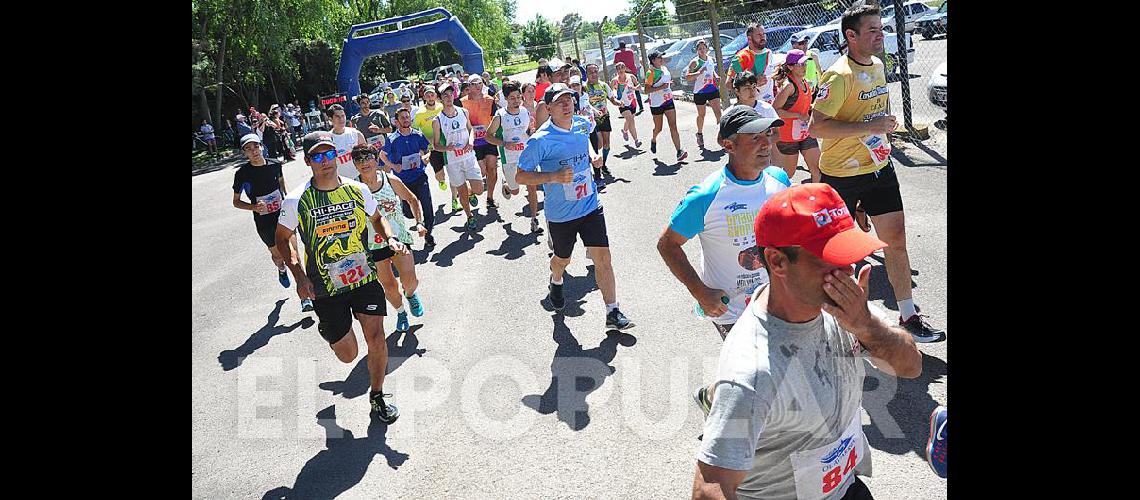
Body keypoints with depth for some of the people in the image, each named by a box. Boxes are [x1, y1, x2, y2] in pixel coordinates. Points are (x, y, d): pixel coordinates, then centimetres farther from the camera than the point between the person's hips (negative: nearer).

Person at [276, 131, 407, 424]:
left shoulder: (358, 190, -4)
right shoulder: (296, 202, -12)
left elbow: (377, 218, 15)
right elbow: (282, 238, 2)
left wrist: (390, 238, -6)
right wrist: (299, 276, -10)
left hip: (365, 278, 2)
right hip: (326, 288, -2)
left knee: (376, 340, -2)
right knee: (348, 355, 6)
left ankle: (377, 396, 23)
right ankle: (328, 330, 43)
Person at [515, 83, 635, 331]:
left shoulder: (583, 125, -1)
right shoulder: (541, 140, -19)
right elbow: (520, 176, -16)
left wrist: (593, 157, 4)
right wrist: (554, 176, -28)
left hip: (590, 206, 3)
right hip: (560, 214, -3)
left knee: (603, 258, -4)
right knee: (563, 259, 18)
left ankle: (612, 313, 4)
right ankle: (556, 282, 55)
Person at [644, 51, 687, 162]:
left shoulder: (665, 68, 7)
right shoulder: (650, 73, -16)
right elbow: (647, 90, -21)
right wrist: (660, 87, -27)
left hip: (668, 101, 5)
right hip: (656, 103, -5)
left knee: (673, 126, -6)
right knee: (658, 128, 12)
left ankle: (679, 151, -12)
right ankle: (653, 140, 47)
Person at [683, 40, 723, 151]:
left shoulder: (710, 59, 7)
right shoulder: (695, 62, -10)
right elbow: (687, 77, -17)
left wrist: (716, 77, 4)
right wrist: (698, 73, -30)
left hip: (712, 89, 4)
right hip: (699, 91, -4)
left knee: (718, 111, -6)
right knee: (701, 114, 9)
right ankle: (700, 134, 28)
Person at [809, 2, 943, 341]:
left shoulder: (878, 65, 8)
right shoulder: (839, 76, -20)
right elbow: (815, 126, -27)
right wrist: (868, 127, -28)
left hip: (879, 167, 7)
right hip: (841, 174, -7)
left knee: (896, 240, 5)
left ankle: (908, 317, 14)